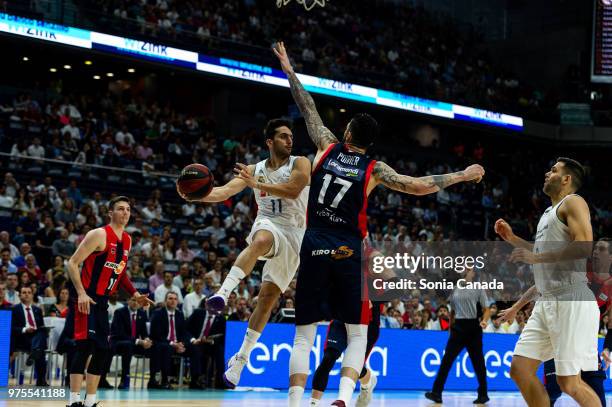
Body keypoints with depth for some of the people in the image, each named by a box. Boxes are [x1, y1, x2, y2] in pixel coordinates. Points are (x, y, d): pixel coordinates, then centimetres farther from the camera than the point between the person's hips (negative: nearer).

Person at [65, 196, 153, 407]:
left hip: (102, 301, 9)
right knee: (85, 346, -15)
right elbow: (72, 263, -16)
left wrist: (135, 294, 13)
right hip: (85, 298, -9)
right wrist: (81, 293, -25)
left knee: (102, 350, 7)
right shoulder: (99, 234, -13)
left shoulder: (127, 240, 12)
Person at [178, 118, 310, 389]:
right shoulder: (255, 170, 9)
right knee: (260, 241, -40)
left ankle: (241, 358, 5)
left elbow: (293, 190, -18)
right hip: (269, 225, 0)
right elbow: (224, 192, 0)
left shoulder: (300, 164, 1)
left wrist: (256, 184, -24)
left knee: (268, 297, -2)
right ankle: (223, 293, -54)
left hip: (294, 236, 0)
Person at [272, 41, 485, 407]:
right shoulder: (374, 169, -1)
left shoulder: (328, 147, 4)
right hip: (349, 252, -2)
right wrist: (463, 175, 4)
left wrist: (289, 69, 26)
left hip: (314, 247, 2)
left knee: (304, 335, 5)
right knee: (358, 334, 8)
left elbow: (309, 109, 15)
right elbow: (419, 186, -6)